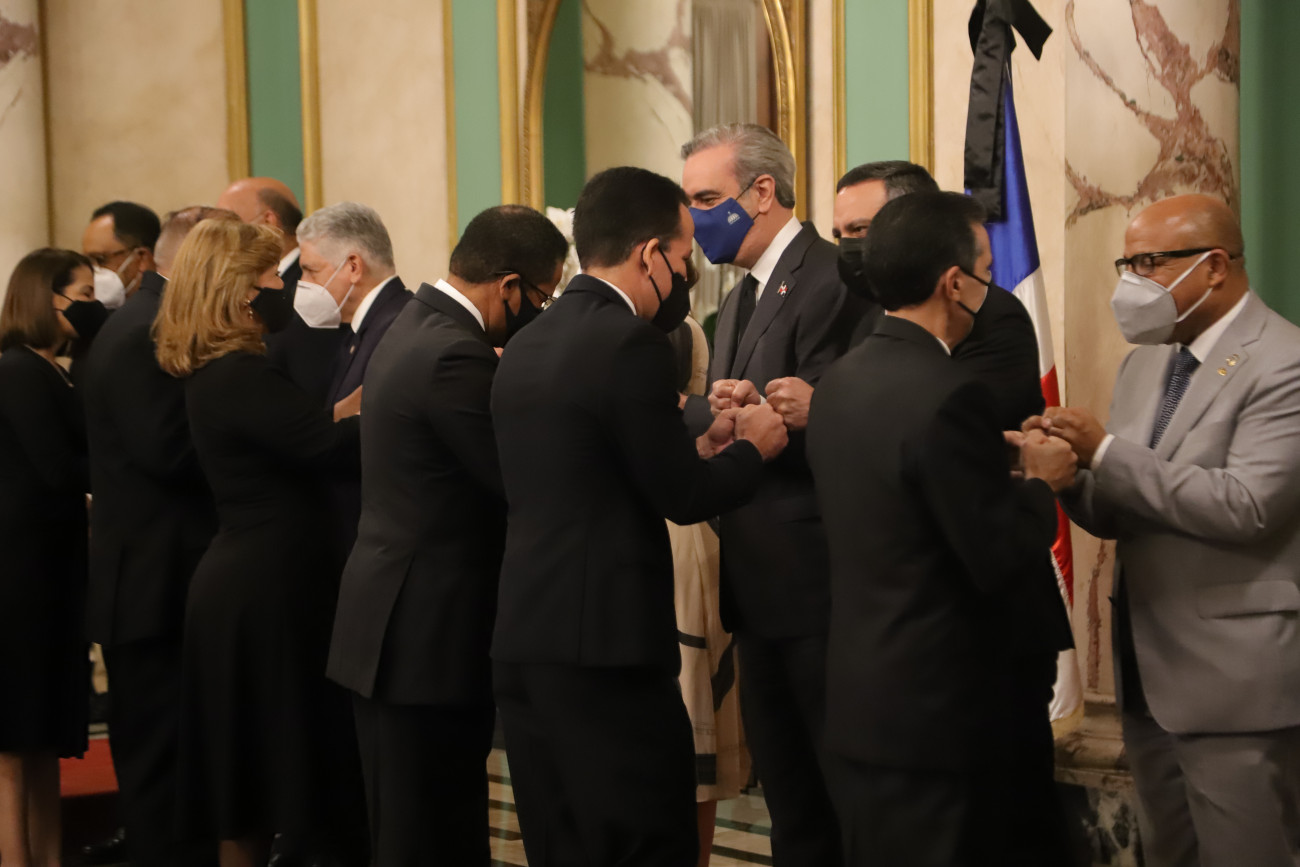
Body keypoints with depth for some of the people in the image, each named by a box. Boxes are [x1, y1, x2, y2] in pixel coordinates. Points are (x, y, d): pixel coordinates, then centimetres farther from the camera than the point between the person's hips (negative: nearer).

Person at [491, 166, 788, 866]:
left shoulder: (526, 346, 12)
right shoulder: (630, 343, -13)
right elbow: (683, 498, -10)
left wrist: (700, 445, 16)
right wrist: (751, 448, 7)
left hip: (521, 643, 8)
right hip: (608, 648, -8)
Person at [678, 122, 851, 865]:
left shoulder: (829, 280, -14)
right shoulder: (741, 301, 18)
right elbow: (724, 425, 11)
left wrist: (749, 417, -28)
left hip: (817, 581, -9)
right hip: (761, 588, 9)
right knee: (789, 797, 16)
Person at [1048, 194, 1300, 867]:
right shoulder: (1145, 362, 12)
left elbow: (1244, 507, -24)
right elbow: (1120, 516, 12)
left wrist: (1106, 452, -22)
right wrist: (1070, 472, -10)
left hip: (1234, 679, -8)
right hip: (1147, 669, 8)